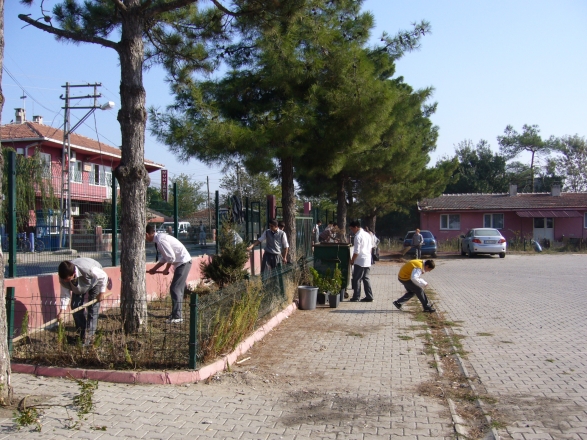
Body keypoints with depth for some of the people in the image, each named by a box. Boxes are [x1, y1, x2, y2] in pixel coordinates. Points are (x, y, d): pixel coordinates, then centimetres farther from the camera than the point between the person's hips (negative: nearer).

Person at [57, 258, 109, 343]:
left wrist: (101, 292, -22)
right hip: (78, 286, 4)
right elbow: (65, 294, -21)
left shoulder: (88, 270, -47)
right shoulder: (63, 277, -33)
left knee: (93, 307, -12)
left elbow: (104, 276, -29)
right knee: (75, 306, -6)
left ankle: (89, 334, -7)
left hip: (94, 280, -4)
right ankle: (81, 332, 9)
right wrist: (62, 310, -31)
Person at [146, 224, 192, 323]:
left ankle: (177, 316, -4)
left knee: (175, 289, -8)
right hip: (183, 262, 10)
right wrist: (154, 269, 19)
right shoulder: (159, 238, 11)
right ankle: (176, 314, 25)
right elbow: (164, 258, 19)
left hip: (183, 262, -10)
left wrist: (166, 269, -8)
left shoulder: (160, 240, -20)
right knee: (178, 289, 16)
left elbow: (171, 257, -22)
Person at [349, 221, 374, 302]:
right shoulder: (367, 234, 12)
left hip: (360, 261, -8)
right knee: (366, 278, 12)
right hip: (368, 260, 8)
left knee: (357, 279, 0)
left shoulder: (358, 236, -15)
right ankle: (369, 296, 12)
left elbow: (356, 251, -17)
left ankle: (356, 297, 3)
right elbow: (370, 247, 18)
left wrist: (352, 260, -6)